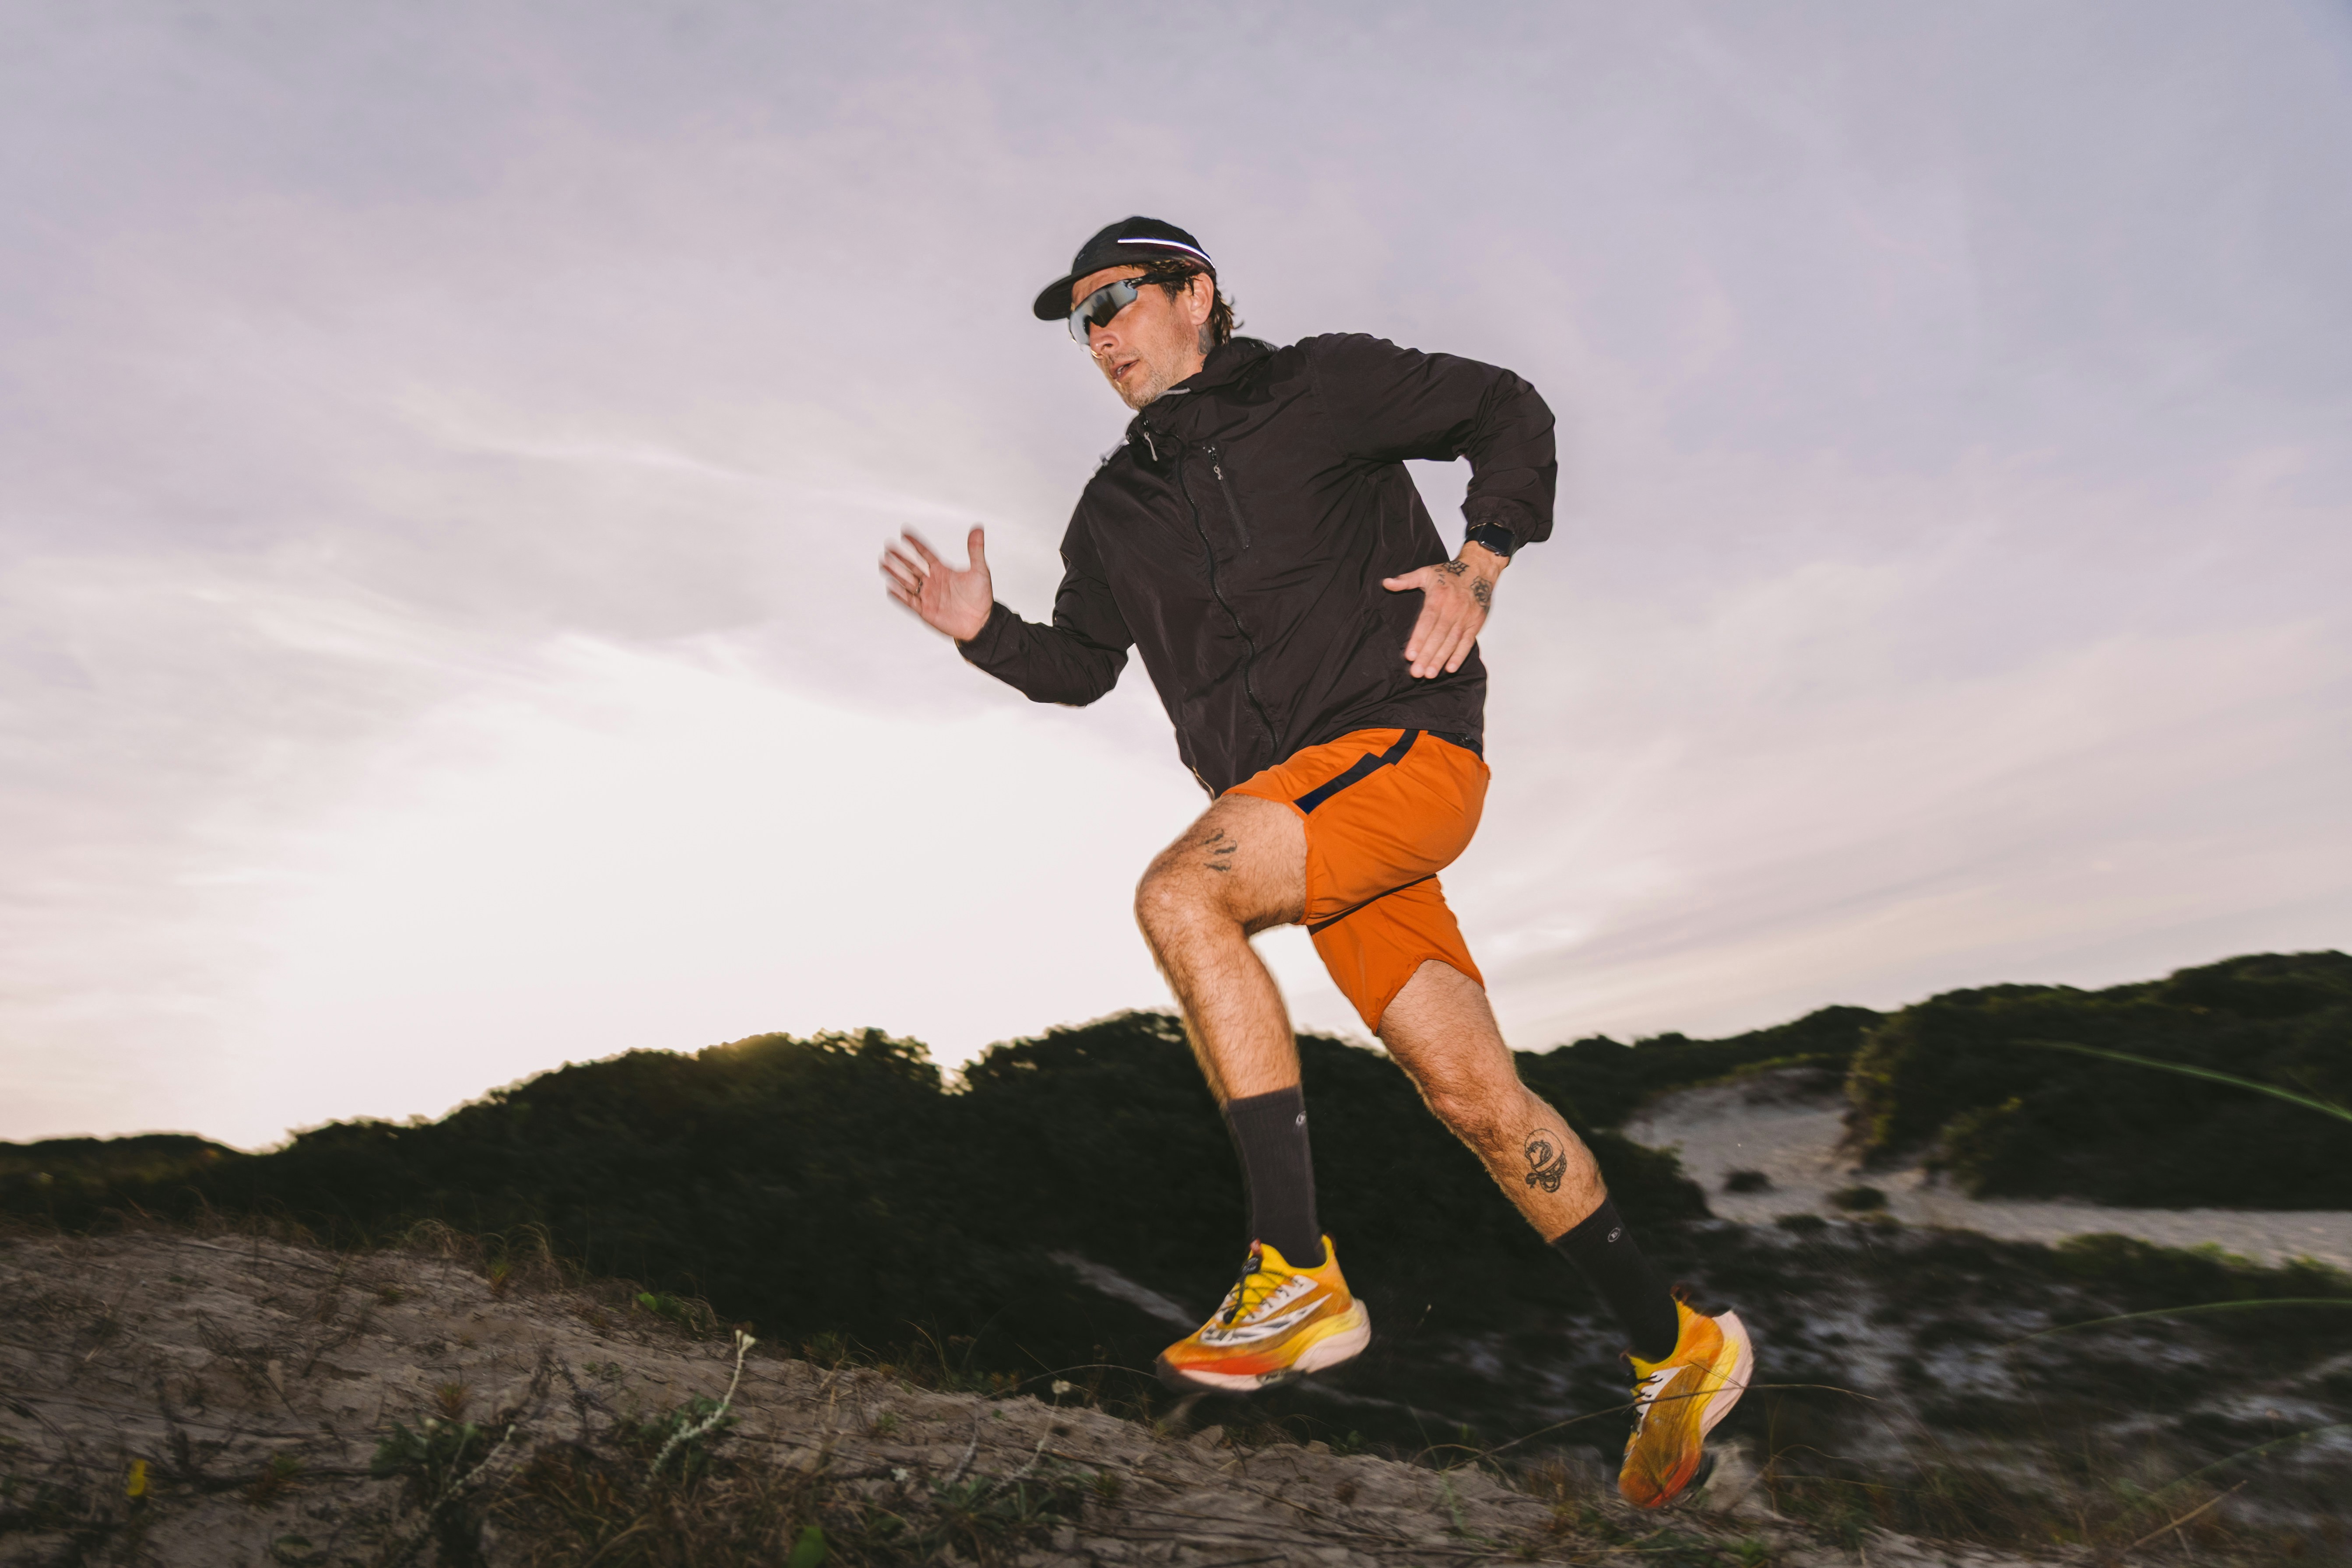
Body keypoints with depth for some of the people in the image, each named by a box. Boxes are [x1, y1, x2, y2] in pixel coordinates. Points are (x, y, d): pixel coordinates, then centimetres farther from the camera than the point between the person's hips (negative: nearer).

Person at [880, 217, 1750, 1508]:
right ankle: (1676, 1349, 19)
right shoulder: (1115, 511, 19)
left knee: (1178, 897, -28)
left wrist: (1477, 565, -4)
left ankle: (1297, 1276, -22)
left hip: (1402, 742, -5)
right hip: (1302, 798, 6)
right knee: (1474, 1094, 3)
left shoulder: (1319, 387, 5)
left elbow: (1506, 412, 11)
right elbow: (1079, 665, 24)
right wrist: (982, 630, 5)